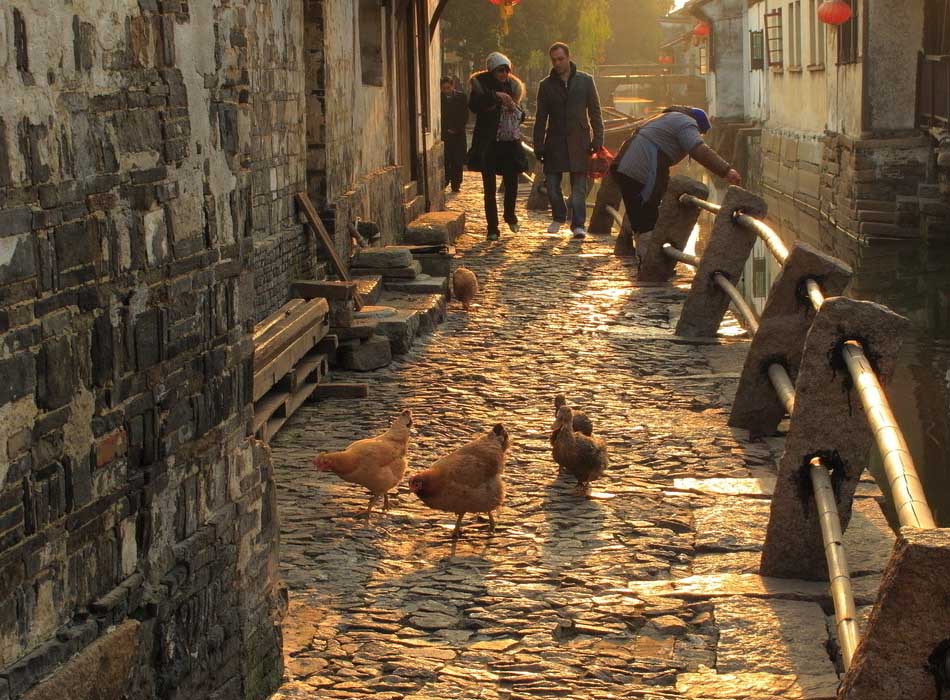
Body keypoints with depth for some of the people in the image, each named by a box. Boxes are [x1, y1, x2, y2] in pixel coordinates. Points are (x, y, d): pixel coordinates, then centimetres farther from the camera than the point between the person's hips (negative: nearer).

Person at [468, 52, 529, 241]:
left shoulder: (512, 85, 10)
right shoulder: (480, 83, -2)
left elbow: (521, 116, 16)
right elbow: (473, 105, -20)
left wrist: (515, 108, -5)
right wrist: (495, 96, -25)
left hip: (510, 142, 3)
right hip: (488, 144, -3)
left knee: (512, 182, 4)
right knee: (490, 187, -1)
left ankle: (510, 214, 33)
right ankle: (492, 227, 5)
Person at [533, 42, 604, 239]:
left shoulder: (585, 81, 4)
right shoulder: (546, 85, 7)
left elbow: (595, 112, 6)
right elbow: (541, 118, 8)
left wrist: (597, 139, -2)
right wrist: (539, 146, 2)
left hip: (579, 141, -1)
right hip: (555, 142, 1)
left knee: (579, 186, -3)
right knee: (551, 183, 1)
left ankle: (578, 224, 1)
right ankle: (558, 217, 23)